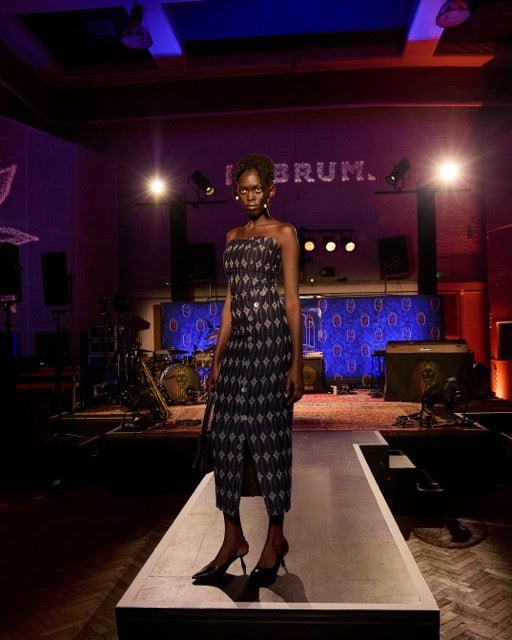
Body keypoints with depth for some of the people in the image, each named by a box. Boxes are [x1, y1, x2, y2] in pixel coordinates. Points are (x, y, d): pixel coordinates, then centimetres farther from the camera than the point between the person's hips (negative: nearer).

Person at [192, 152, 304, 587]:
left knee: (270, 437, 0)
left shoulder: (283, 233, 2)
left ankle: (275, 540, 16)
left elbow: (292, 300, -4)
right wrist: (217, 359, 13)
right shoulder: (233, 236, 18)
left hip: (271, 341, -6)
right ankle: (233, 539, 19)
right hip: (237, 344, 6)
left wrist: (297, 363, -10)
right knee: (228, 437, 6)